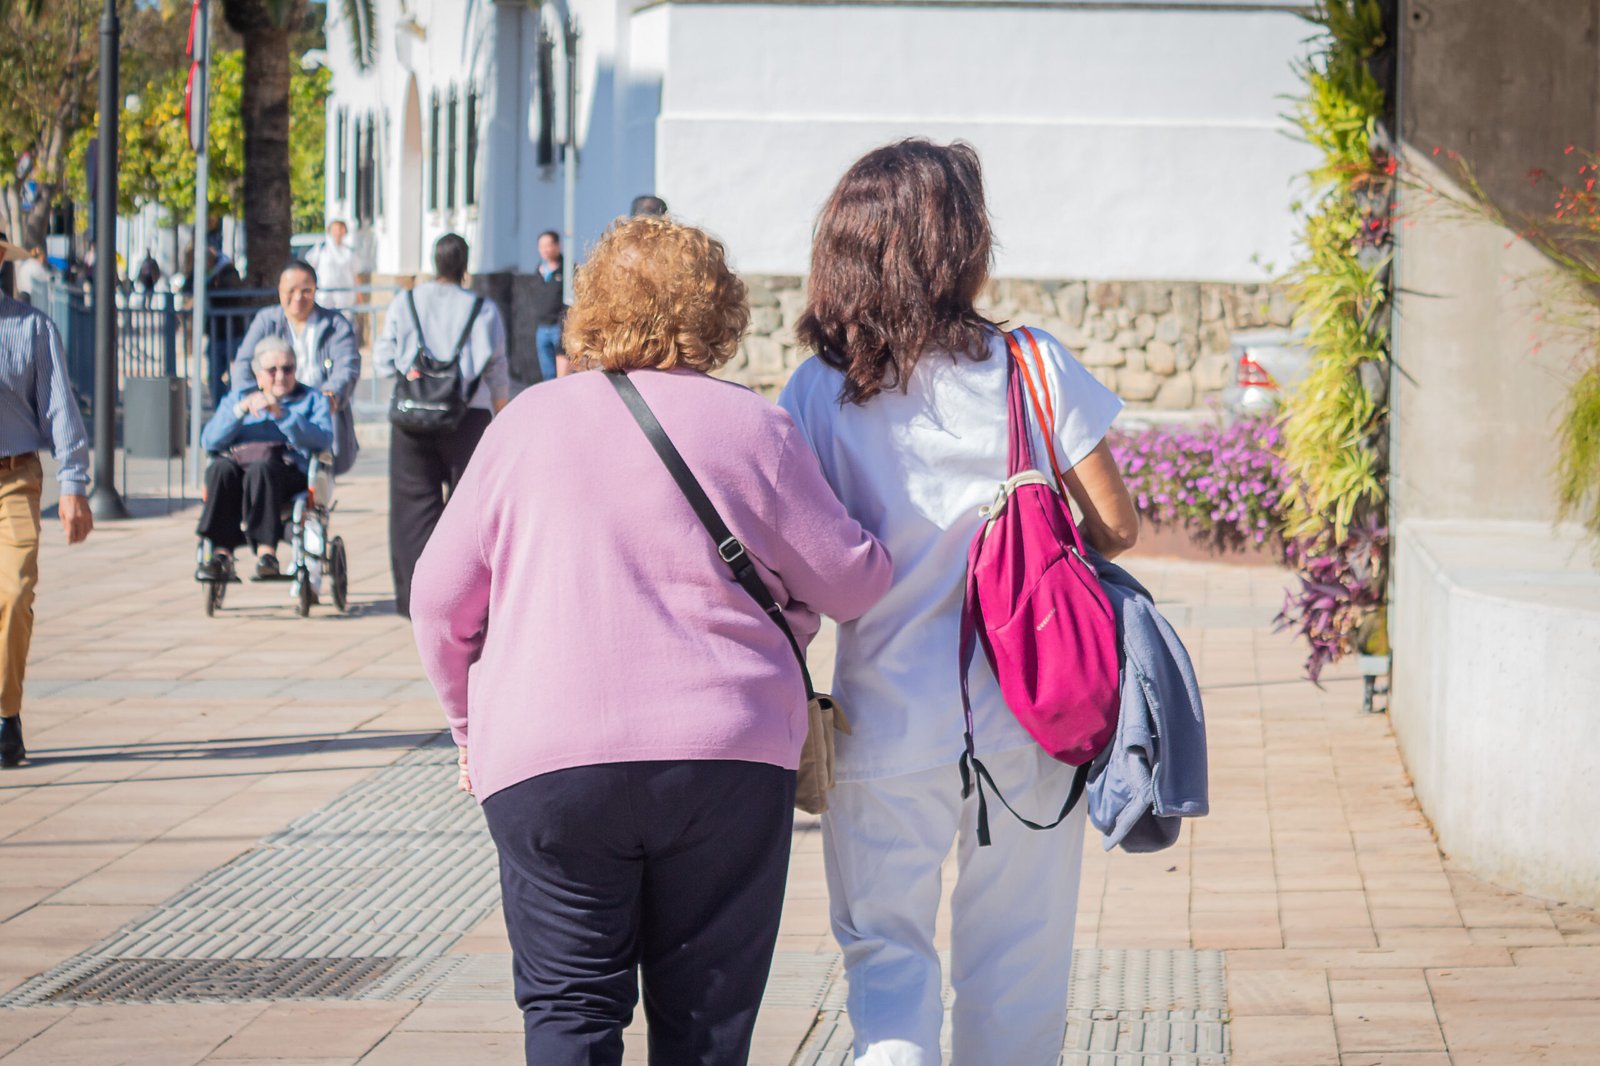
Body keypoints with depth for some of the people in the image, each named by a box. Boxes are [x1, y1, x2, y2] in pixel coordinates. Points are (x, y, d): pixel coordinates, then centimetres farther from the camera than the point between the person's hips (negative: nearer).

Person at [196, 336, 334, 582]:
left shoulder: (312, 400, 22)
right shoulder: (237, 397, 28)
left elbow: (323, 440, -1)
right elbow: (209, 441, 9)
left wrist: (282, 414, -12)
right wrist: (240, 410, -5)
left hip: (289, 471, -2)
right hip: (238, 461, 2)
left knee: (260, 469, -37)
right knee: (221, 468, -33)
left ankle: (266, 550, -47)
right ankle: (221, 552, -40)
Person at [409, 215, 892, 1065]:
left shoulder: (529, 422, 5)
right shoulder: (751, 427, 0)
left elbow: (441, 598, 7)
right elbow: (850, 582, 3)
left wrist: (472, 724, 20)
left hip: (545, 766, 0)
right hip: (727, 761, 0)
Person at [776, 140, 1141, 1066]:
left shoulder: (817, 392, -5)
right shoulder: (1032, 367, -6)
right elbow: (1117, 525, -1)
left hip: (887, 722, 0)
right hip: (1026, 714, 0)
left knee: (886, 952, 10)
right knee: (1016, 957, 13)